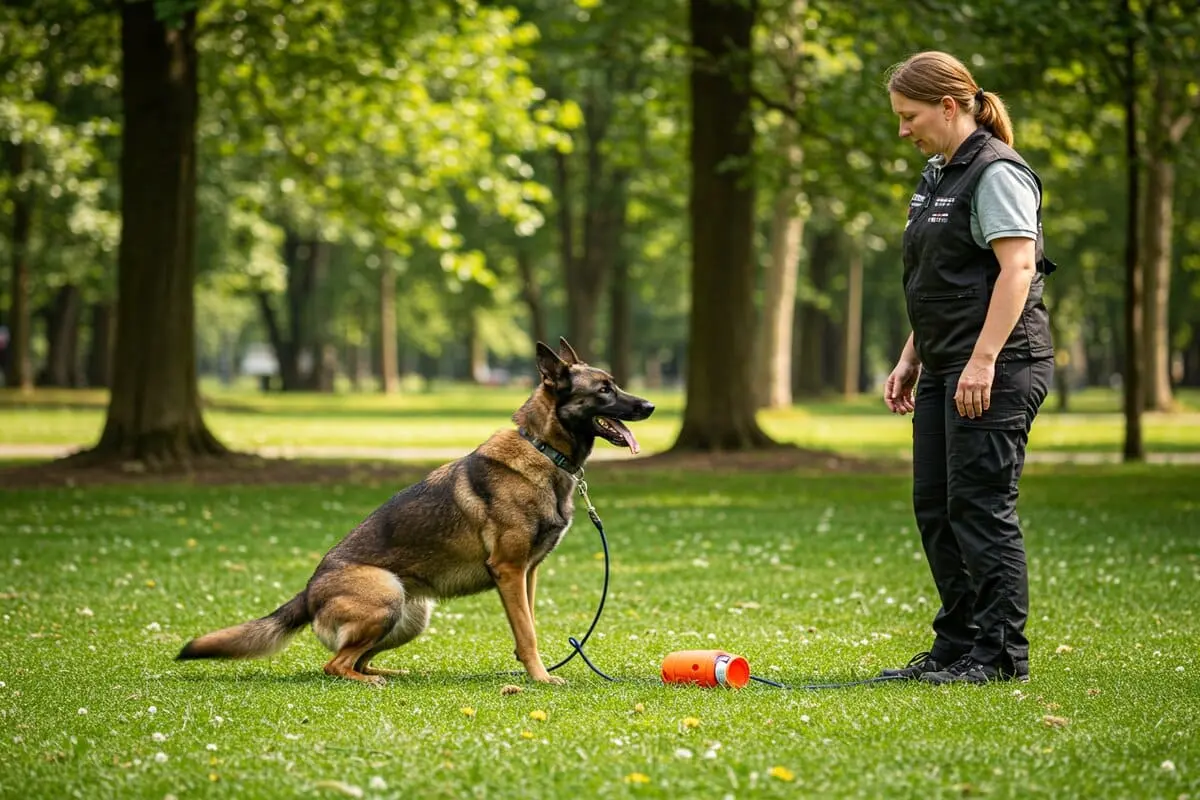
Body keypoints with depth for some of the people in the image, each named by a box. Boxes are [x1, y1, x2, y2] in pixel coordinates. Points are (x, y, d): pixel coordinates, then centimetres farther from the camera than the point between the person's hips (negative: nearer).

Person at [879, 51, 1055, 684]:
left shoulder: (996, 173, -12)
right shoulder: (938, 174, 18)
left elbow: (1017, 268, -20)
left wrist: (983, 360, -25)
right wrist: (910, 360, 21)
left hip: (996, 371, -10)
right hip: (945, 370, 10)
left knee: (981, 506, -9)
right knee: (935, 507, 10)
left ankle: (1001, 655, -3)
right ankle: (956, 648, 18)